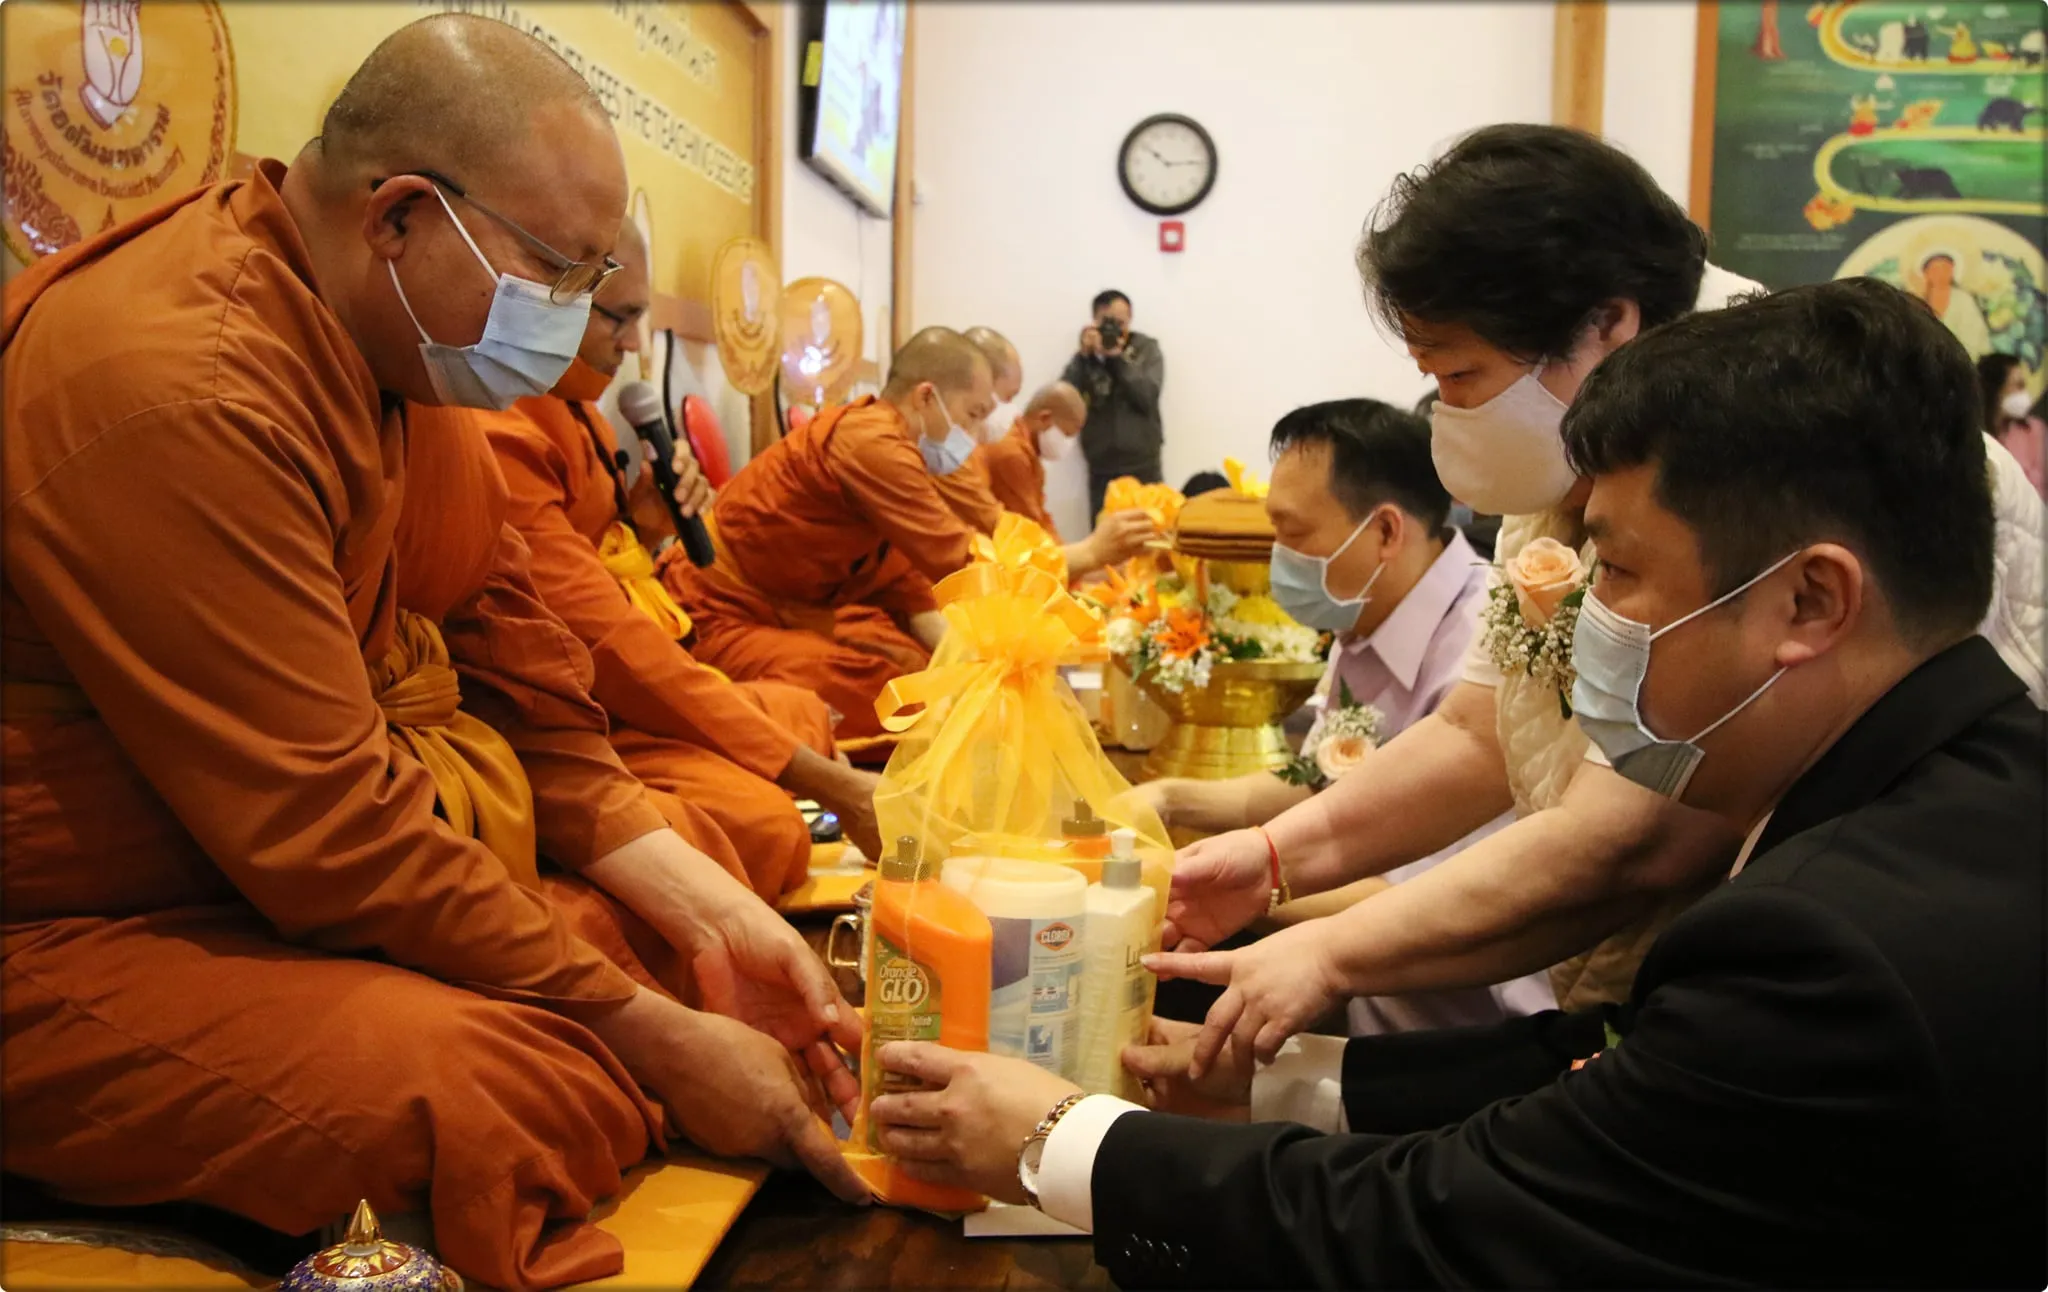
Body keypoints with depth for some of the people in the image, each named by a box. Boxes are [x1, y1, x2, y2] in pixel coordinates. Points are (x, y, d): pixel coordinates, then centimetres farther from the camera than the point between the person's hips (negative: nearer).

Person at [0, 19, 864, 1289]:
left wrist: (714, 916, -5)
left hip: (268, 860, 9)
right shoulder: (183, 387, -27)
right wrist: (659, 1037, -20)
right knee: (514, 1088, -34)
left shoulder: (373, 339, 2)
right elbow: (329, 833, -26)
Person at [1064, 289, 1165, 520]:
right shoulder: (1085, 356, 6)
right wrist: (1084, 355, -13)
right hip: (1101, 471, 1)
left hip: (1143, 468, 0)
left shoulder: (1147, 349, 6)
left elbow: (1147, 396, -9)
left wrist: (1118, 357, -14)